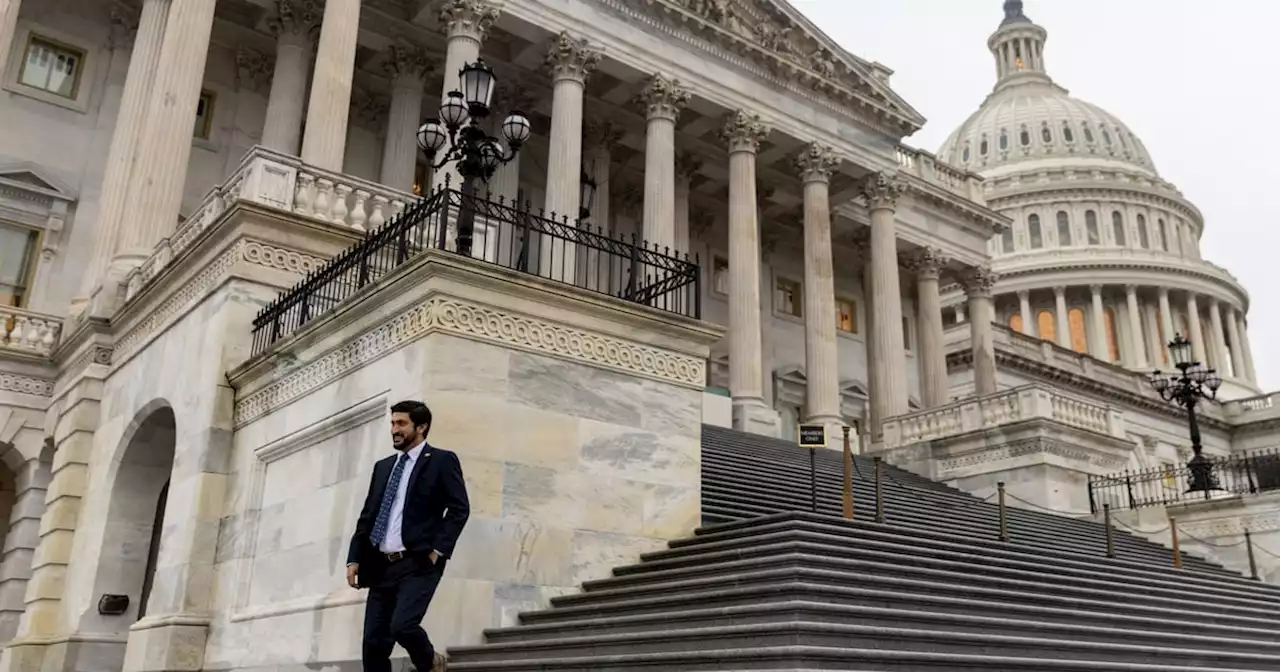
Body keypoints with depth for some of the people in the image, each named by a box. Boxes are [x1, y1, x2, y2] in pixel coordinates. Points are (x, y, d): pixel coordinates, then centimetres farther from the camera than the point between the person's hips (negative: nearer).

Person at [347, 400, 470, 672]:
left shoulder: (442, 460, 1)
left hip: (419, 563, -6)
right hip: (381, 566, 6)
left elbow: (459, 509, -6)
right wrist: (354, 559, 7)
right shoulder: (383, 466, 19)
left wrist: (437, 550, -15)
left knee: (402, 626, -22)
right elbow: (367, 516, 17)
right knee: (374, 642, 1)